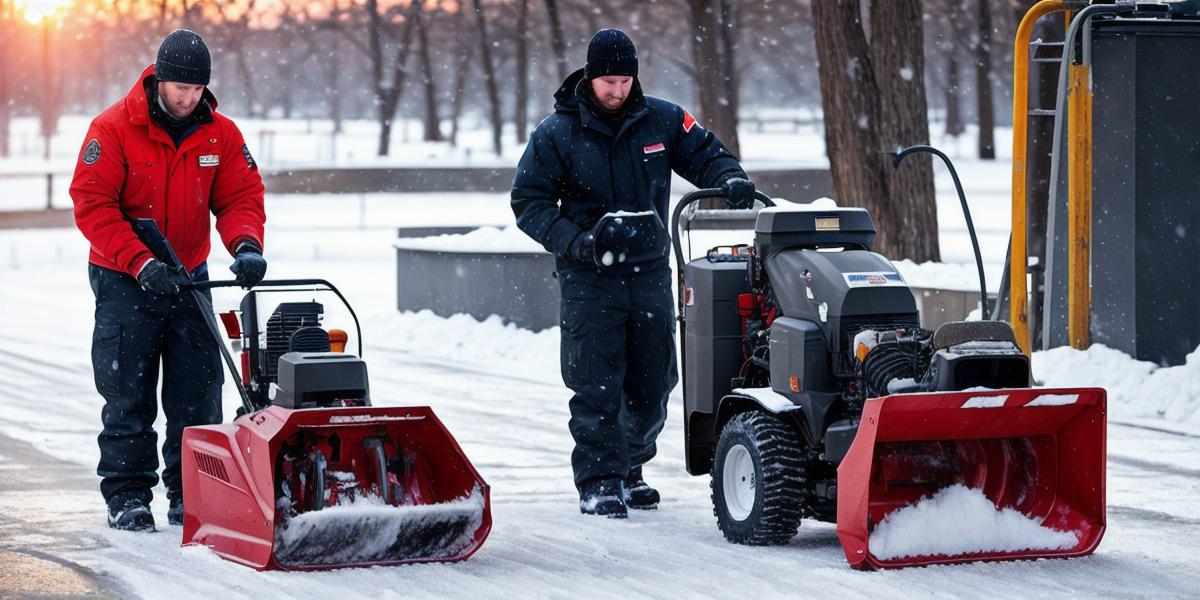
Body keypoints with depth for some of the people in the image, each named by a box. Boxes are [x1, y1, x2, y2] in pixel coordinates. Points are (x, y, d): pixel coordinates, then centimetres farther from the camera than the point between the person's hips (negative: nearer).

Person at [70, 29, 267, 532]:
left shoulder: (221, 134, -1)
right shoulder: (113, 129, -13)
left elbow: (241, 197, -1)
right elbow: (92, 204, -17)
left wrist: (245, 245, -24)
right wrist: (140, 261, -26)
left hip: (188, 279, 4)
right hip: (124, 282, -4)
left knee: (198, 394, 3)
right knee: (128, 396, 0)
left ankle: (190, 496, 11)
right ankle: (127, 496, 7)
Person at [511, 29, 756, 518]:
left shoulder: (662, 120, 3)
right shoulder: (557, 134, -3)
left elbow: (706, 156, 13)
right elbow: (529, 203, -1)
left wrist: (729, 180, -11)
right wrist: (575, 241, -16)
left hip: (650, 271, 3)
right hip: (589, 276, -3)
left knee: (652, 384, 9)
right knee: (597, 386, -8)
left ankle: (629, 468, 26)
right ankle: (599, 483, -2)